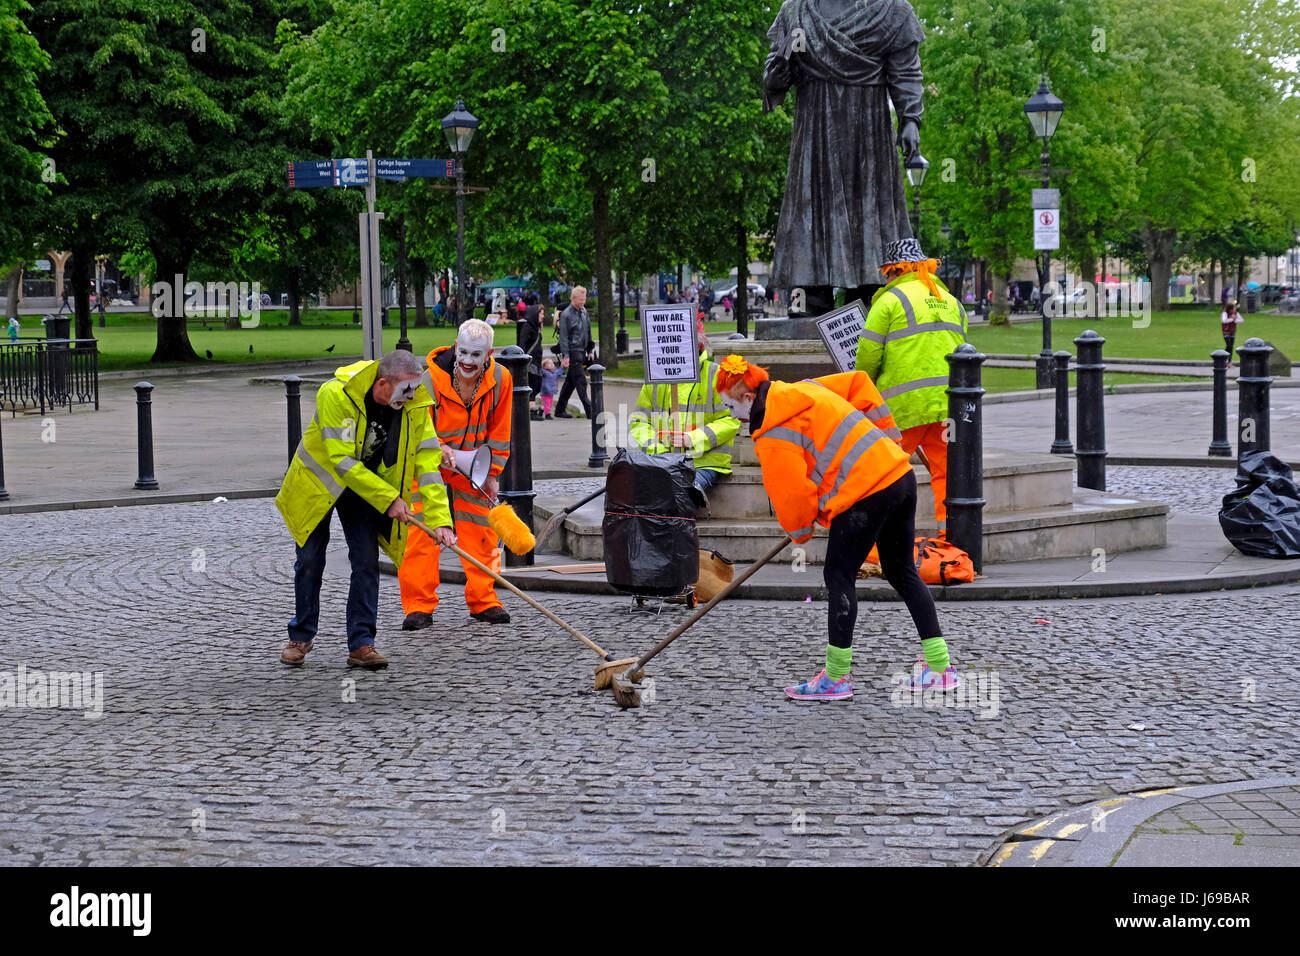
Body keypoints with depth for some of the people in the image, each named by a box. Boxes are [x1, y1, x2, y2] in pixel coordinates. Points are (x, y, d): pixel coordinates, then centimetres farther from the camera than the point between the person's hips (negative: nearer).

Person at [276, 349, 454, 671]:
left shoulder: (415, 407, -20)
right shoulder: (336, 395, -32)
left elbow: (427, 463, -20)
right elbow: (342, 461, -32)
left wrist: (439, 520, -29)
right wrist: (389, 499, -32)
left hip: (366, 489, 3)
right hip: (320, 481, -3)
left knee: (367, 561, -6)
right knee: (310, 561, 4)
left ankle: (361, 644, 0)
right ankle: (301, 637, 21)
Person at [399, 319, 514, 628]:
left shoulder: (500, 379, -13)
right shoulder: (431, 379, -24)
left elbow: (499, 432, 0)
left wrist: (492, 474, -1)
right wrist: (441, 450, -36)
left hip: (473, 467, 3)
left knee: (480, 530, 5)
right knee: (423, 530, -11)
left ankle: (484, 601, 18)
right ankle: (419, 606, -5)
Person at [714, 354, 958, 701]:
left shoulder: (773, 433, -10)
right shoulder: (804, 389, 16)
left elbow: (791, 491, -10)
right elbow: (858, 382, 23)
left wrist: (799, 532, 10)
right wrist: (882, 434, 21)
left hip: (865, 492, -9)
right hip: (900, 475, 9)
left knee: (839, 577, 0)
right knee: (902, 573, 17)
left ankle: (835, 678, 3)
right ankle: (941, 668, 19)